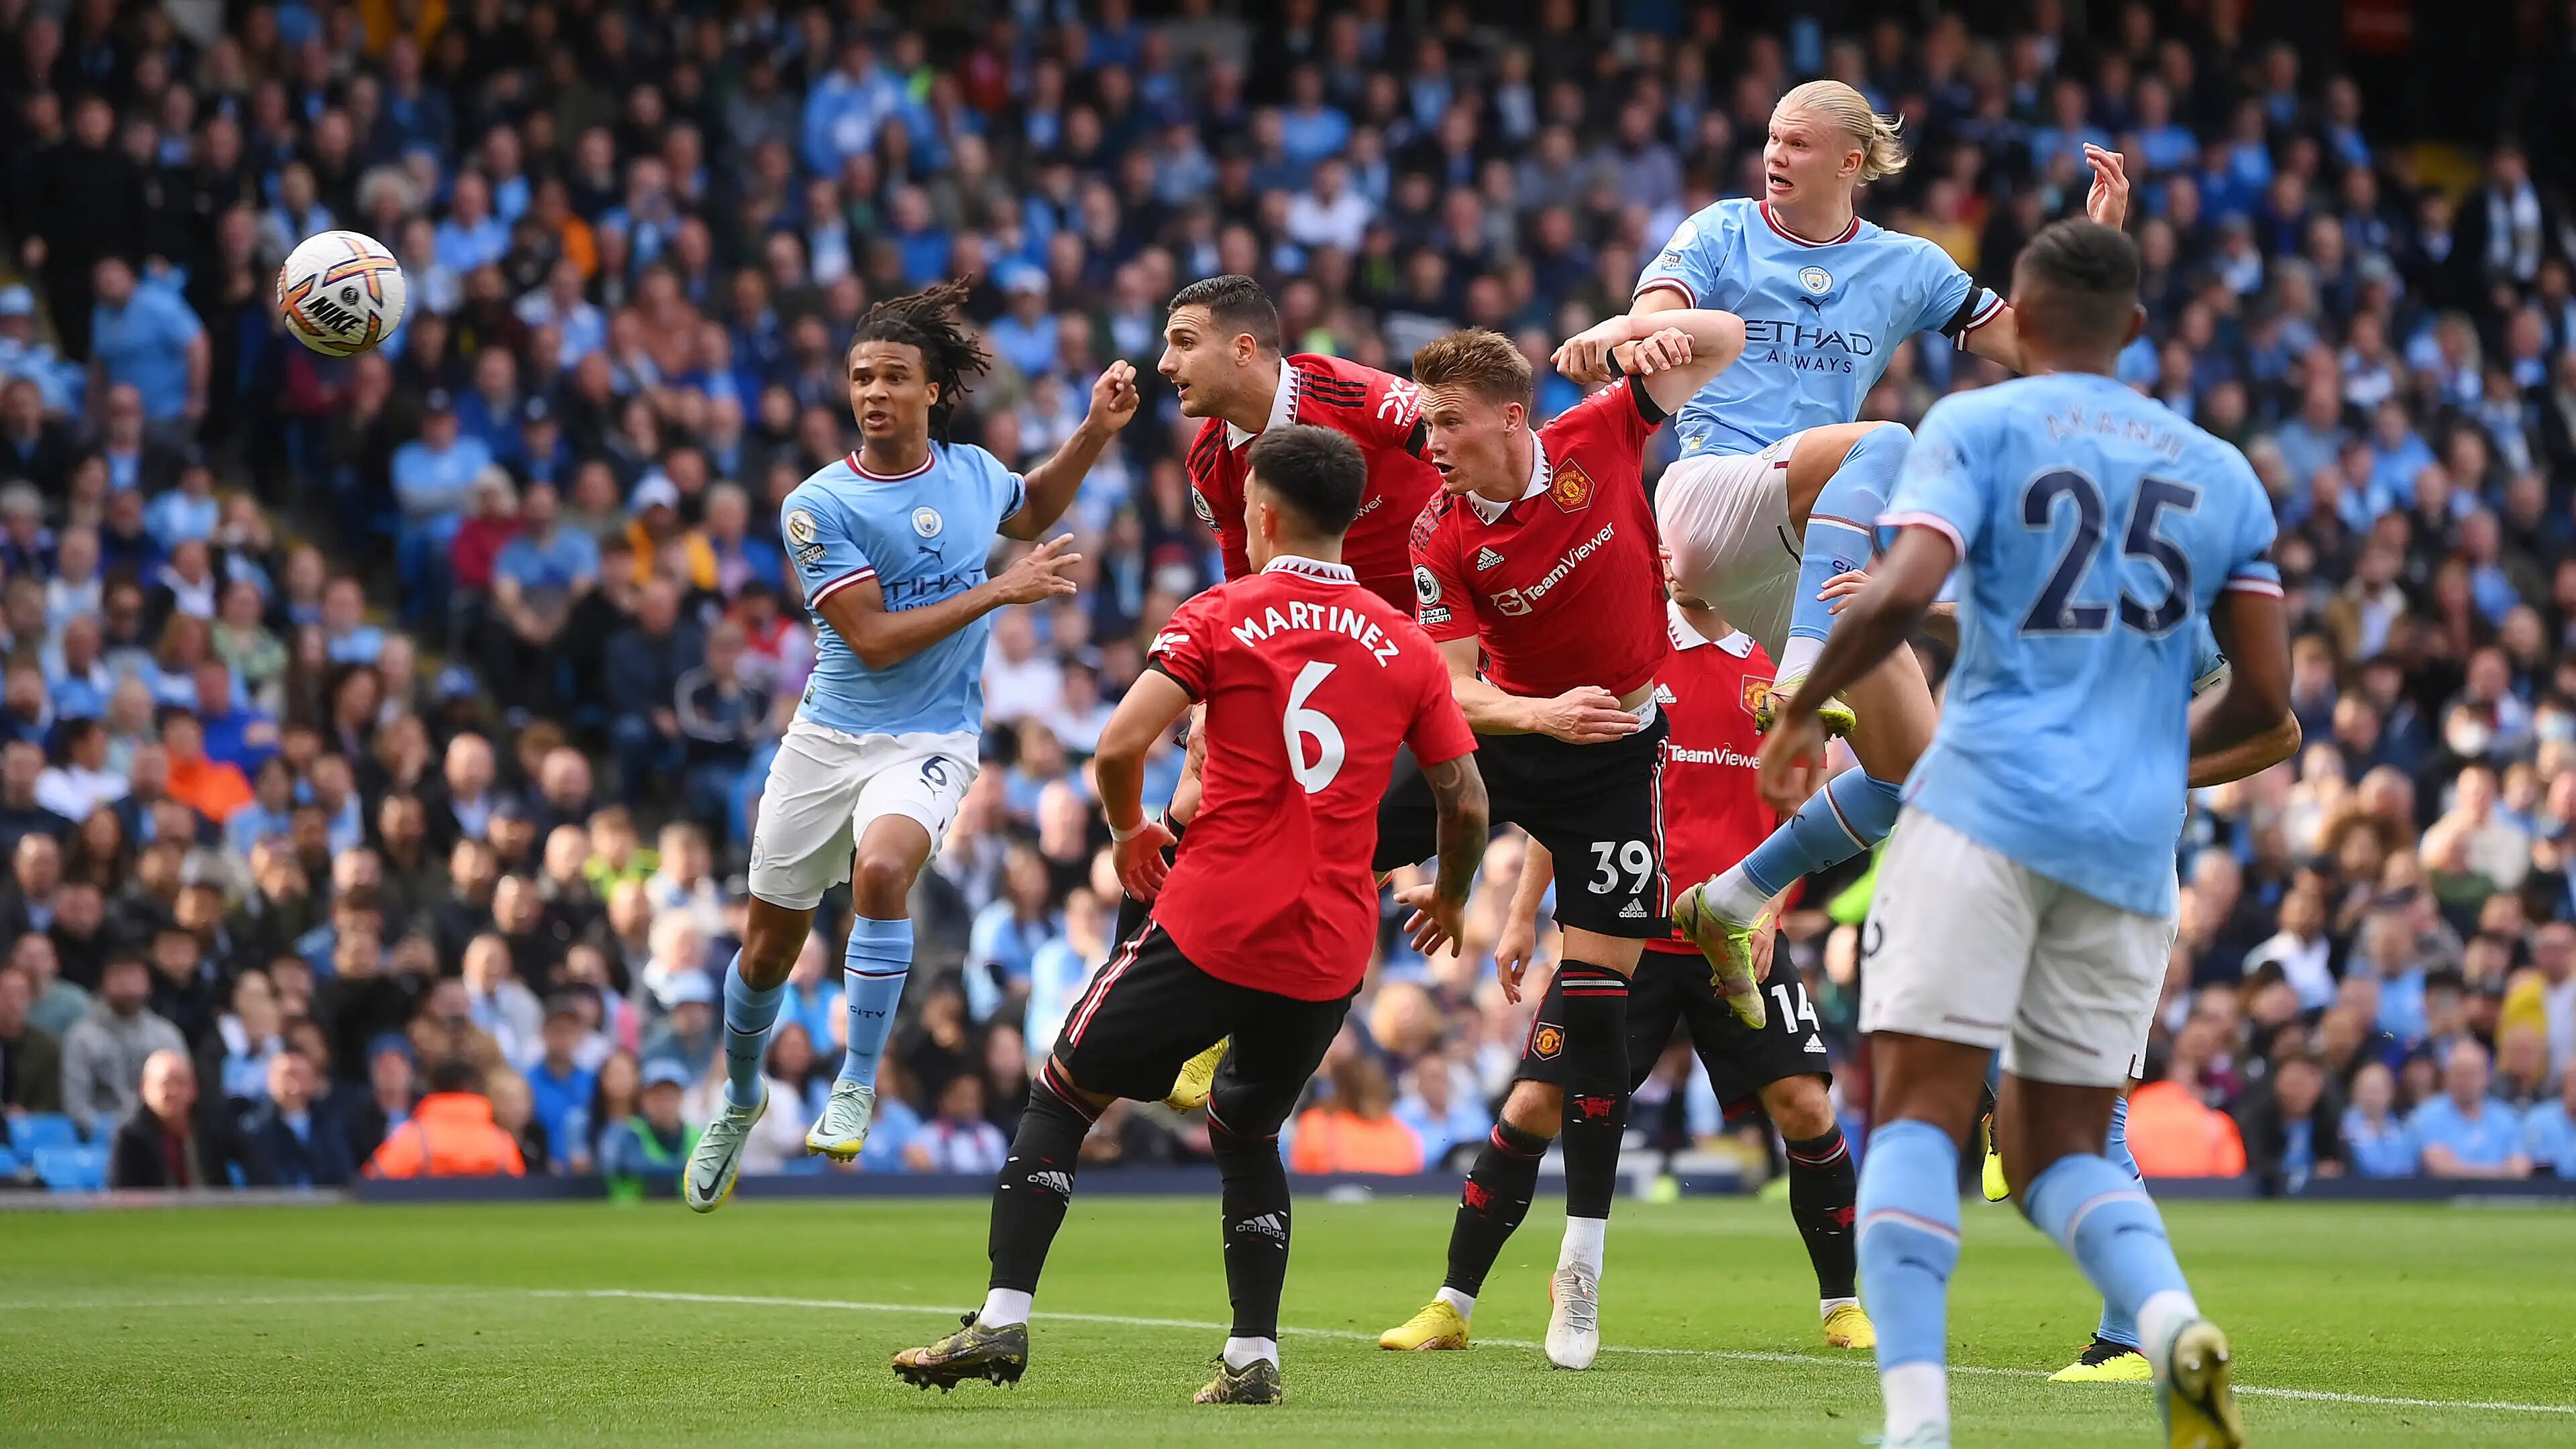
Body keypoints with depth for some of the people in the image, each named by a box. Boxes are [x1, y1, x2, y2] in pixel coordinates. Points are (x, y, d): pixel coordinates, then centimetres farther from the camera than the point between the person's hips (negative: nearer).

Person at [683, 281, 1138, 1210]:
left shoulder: (974, 473, 1)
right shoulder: (818, 507, -12)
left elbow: (1032, 509, 27)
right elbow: (874, 639, -17)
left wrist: (1097, 431, 12)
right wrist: (1000, 591, -18)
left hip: (931, 741, 0)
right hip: (828, 738, 0)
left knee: (882, 868, -32)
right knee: (767, 950, 9)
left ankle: (857, 1086, -18)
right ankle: (740, 1100, 38)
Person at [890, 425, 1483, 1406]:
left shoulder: (1221, 616, -2)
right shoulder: (1408, 649, 7)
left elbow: (1119, 747, -11)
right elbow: (1465, 801, 8)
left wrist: (1128, 830, 9)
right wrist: (1450, 896, 27)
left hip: (1211, 927, -4)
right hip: (1331, 955, 4)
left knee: (1063, 1095, 10)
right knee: (1246, 1135, 23)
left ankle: (1004, 1319, 1)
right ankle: (1252, 1357, 12)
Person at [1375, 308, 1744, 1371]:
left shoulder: (1599, 439, -13)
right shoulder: (1445, 539, -13)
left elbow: (1724, 342, -4)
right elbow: (1455, 689, -16)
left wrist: (1645, 331, -25)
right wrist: (1545, 716, -35)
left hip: (1616, 748, -2)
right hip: (1508, 731, 2)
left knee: (1594, 1005, -5)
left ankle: (1580, 1275, 3)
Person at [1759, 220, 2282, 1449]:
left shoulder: (1975, 427, 4)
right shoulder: (2220, 473, 17)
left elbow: (1901, 594, -13)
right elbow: (2265, 693, 15)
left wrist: (1801, 711, 3)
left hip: (1984, 807, -4)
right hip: (2131, 843, 4)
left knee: (1919, 1116, -7)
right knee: (2059, 1145, 12)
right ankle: (2171, 1317, -18)